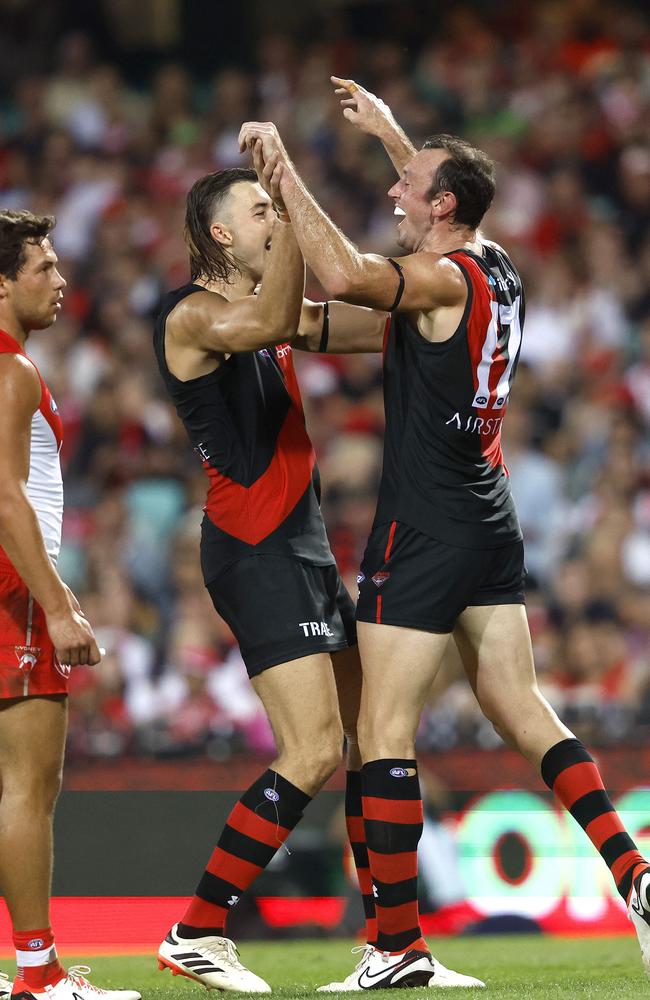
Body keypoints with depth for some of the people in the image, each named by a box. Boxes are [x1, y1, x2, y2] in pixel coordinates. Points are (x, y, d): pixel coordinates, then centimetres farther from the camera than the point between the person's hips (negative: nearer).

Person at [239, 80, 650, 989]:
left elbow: (344, 276, -33)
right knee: (520, 710, 13)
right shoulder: (497, 268, 10)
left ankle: (398, 943, -3)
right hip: (491, 527, 9)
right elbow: (447, 202, 33)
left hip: (425, 530, -9)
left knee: (385, 732, -3)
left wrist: (284, 168, -25)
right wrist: (389, 131, 39)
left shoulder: (442, 280, -15)